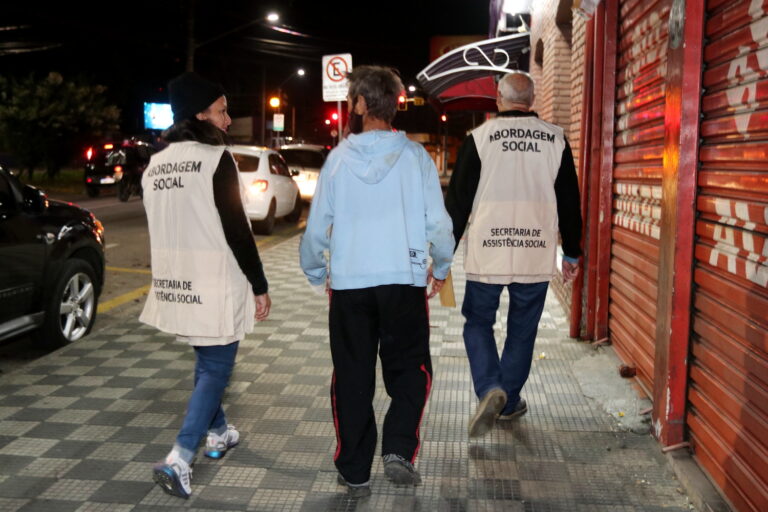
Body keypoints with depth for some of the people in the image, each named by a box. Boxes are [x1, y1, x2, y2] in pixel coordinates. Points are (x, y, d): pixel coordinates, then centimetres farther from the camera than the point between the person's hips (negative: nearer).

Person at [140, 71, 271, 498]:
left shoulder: (156, 164, 10)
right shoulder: (216, 158, -13)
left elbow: (164, 228, 16)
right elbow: (236, 230, -16)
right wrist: (260, 285, -9)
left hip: (178, 283, 8)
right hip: (214, 285, -8)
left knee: (206, 360, 23)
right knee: (216, 367, 2)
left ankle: (218, 433, 38)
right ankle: (179, 459, -5)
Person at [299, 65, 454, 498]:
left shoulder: (339, 158, 0)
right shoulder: (415, 157, -2)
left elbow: (317, 227, 2)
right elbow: (439, 223, -3)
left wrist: (316, 273, 19)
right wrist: (440, 267, 15)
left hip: (348, 285, 1)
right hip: (405, 282, 0)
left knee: (352, 379, 12)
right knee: (410, 370, 16)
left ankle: (355, 472, 18)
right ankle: (399, 450, 0)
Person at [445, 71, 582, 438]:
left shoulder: (480, 137, -2)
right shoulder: (555, 139, 4)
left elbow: (458, 199, -3)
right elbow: (569, 201, 8)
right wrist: (572, 253, 18)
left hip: (487, 254, -2)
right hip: (536, 255, 2)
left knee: (478, 322, 13)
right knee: (522, 330, 15)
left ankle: (490, 389, -5)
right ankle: (509, 402, 25)